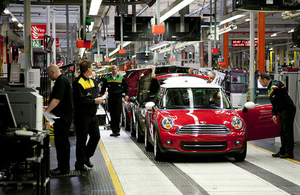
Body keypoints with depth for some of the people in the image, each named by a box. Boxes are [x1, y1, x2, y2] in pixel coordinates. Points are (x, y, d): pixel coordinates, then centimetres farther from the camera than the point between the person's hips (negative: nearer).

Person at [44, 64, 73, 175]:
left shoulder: (61, 81, -17)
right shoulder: (61, 80, 17)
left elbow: (57, 99, -25)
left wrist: (46, 111, -24)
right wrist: (48, 109, 22)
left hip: (63, 116, -11)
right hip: (61, 115, 11)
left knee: (62, 141, -7)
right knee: (59, 141, 13)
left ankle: (64, 168, -3)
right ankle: (61, 166, 18)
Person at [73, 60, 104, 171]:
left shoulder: (91, 81, 16)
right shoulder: (78, 83, -15)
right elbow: (80, 100, -23)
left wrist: (98, 99, 6)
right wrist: (94, 101, -16)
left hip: (92, 115, 9)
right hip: (83, 115, -9)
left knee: (96, 136, 13)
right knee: (82, 140, -1)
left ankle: (87, 157, 30)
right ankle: (80, 164, 8)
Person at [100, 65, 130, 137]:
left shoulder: (121, 78, 9)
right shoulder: (107, 79, 11)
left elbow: (126, 87, 12)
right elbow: (103, 88, 16)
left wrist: (126, 95, -1)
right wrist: (101, 94, 2)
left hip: (118, 98, -2)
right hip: (110, 98, 2)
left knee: (117, 115, -10)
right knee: (112, 115, 2)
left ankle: (116, 130, -9)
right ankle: (114, 131, 7)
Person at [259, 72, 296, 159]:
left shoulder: (276, 83, -10)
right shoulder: (270, 90, 20)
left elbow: (283, 89, -35)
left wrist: (277, 88, -56)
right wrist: (274, 114, 13)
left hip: (288, 109, -10)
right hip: (282, 111, 10)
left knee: (287, 131, -9)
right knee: (282, 132, 14)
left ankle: (289, 152, -7)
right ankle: (283, 151, 21)